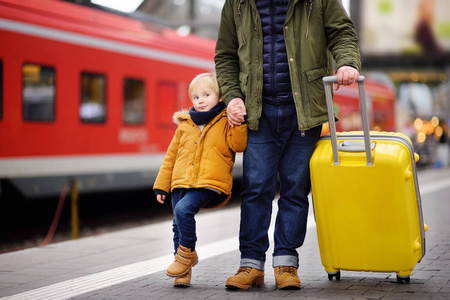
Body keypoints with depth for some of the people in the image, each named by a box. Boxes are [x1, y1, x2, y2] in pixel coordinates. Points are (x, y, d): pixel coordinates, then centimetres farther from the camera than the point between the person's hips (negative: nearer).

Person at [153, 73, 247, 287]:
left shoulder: (225, 122, 6)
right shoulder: (185, 124, 17)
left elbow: (238, 145, -8)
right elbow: (171, 156, 21)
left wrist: (239, 124, -20)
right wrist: (162, 186, 19)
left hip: (210, 183, -5)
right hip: (181, 182, 6)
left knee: (183, 209, -27)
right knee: (178, 224, 3)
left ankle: (187, 252, -8)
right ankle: (183, 272, 14)